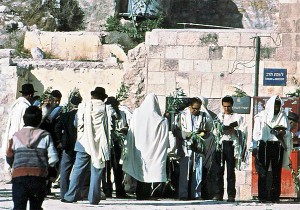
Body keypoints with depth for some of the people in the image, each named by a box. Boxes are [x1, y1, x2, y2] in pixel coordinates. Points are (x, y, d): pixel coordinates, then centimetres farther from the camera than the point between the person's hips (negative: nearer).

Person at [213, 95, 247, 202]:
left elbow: (243, 131, -1)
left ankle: (231, 194, -3)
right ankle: (219, 193, 3)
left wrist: (234, 130, -17)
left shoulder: (238, 117, 7)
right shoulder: (219, 116, 16)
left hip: (231, 144, -2)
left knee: (231, 170, -3)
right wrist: (219, 130, -11)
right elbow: (214, 131, 10)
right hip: (220, 144, 3)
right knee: (219, 170, 0)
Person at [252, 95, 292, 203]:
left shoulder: (283, 116, 11)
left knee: (277, 173, 0)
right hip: (264, 146, -2)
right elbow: (256, 132, 6)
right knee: (263, 172, -4)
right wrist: (255, 147, -1)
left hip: (278, 146, 2)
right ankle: (262, 197, -2)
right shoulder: (261, 116, 5)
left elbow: (288, 131, 12)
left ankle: (275, 196, 4)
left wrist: (283, 132, -12)